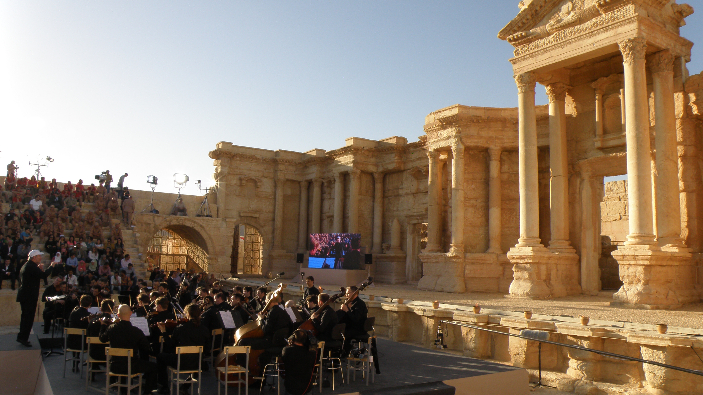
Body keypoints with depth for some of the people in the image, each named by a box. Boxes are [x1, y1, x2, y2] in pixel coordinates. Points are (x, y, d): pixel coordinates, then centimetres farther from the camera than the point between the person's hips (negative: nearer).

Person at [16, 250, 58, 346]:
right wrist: (52, 266, -15)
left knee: (25, 316, 18)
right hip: (29, 296, -11)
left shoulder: (26, 265, 15)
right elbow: (44, 275, -27)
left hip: (24, 294, 11)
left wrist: (39, 269, 10)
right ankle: (24, 338, -2)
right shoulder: (32, 267, -18)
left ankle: (21, 337, 27)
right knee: (29, 317, -5)